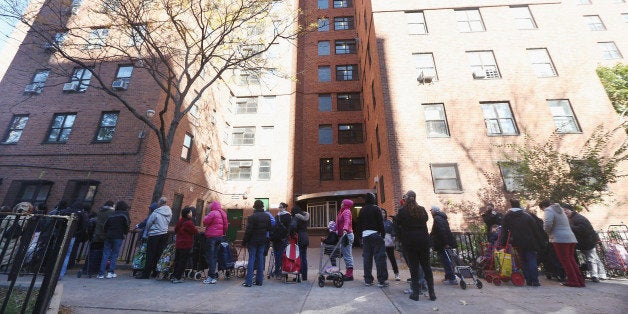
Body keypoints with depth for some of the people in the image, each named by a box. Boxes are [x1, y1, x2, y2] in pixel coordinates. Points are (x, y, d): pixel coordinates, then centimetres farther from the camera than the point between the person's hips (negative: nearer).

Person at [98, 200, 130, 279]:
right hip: (118, 237, -5)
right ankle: (111, 272, 1)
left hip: (108, 236, 5)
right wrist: (125, 233, 6)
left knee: (105, 255, 7)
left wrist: (107, 233, 19)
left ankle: (101, 273, 7)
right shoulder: (124, 214, -2)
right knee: (114, 254, 3)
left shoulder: (112, 215, 14)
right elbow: (127, 224, -10)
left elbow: (105, 226, 11)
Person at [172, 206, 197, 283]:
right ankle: (177, 278, 3)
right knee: (183, 261, 1)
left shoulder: (180, 221, 6)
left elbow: (175, 230, 17)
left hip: (178, 244, 9)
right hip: (186, 245, -9)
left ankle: (174, 276, 25)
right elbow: (194, 231, -11)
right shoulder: (189, 223, -21)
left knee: (177, 260, 17)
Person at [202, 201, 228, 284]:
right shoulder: (223, 213, 11)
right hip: (220, 236, 8)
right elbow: (226, 225, 14)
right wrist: (223, 233, 22)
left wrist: (207, 216, 5)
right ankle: (214, 274, 23)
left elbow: (205, 222, -13)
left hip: (211, 236, -8)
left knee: (210, 256, -1)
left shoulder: (213, 213, -14)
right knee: (215, 256, 16)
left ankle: (211, 276, -1)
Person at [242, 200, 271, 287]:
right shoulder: (267, 216, 2)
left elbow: (248, 231, -14)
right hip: (262, 241, 5)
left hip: (253, 241, -4)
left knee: (251, 259, 2)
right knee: (260, 259, 10)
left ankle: (248, 281, 4)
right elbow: (269, 229, 6)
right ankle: (259, 280, 17)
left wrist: (244, 241, -6)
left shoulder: (252, 217, -14)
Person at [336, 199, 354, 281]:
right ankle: (349, 273, 21)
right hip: (345, 235, 10)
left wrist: (345, 229, -43)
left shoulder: (346, 211, -10)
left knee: (347, 255, -7)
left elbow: (347, 221, -28)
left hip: (347, 235, -10)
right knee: (347, 255, 14)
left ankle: (349, 275, -1)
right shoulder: (343, 211, 20)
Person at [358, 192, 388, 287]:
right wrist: (383, 233, -3)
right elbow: (381, 222, -9)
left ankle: (368, 280, 14)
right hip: (375, 234, -5)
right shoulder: (376, 209, -6)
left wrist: (362, 235, 13)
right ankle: (381, 280, 2)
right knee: (379, 257, 1)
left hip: (365, 235, 5)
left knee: (367, 257, 8)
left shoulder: (362, 210, 9)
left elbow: (360, 223, 10)